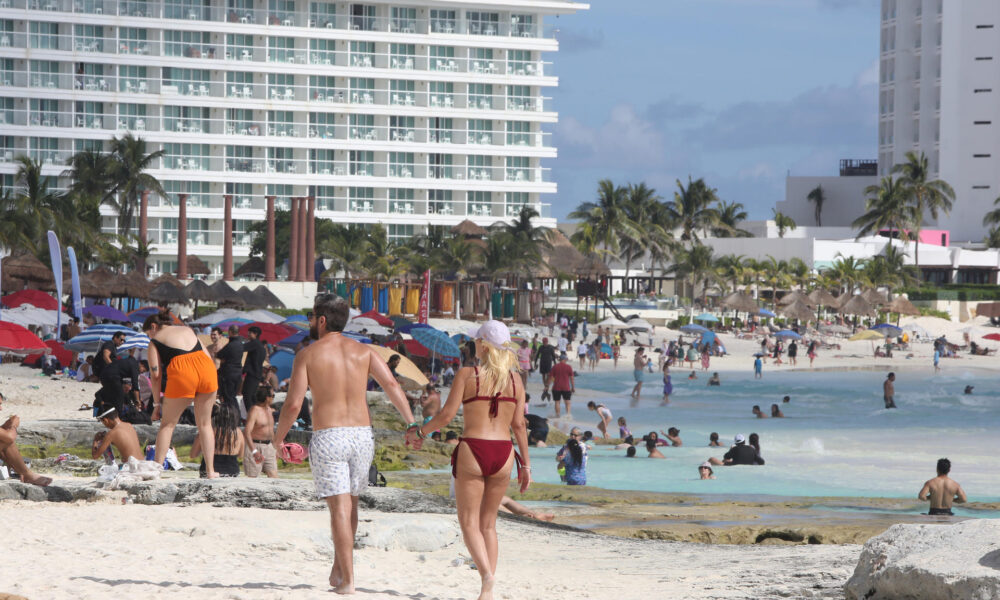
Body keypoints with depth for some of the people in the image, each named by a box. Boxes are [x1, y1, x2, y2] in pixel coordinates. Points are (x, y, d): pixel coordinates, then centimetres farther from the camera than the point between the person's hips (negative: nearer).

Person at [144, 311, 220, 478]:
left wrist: (157, 404, 10)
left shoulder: (155, 341, 14)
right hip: (207, 368, 4)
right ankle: (210, 471, 12)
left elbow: (156, 374, 6)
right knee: (204, 423, 16)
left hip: (182, 372, -4)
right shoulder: (188, 330, 29)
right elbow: (208, 356, 24)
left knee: (167, 424, 10)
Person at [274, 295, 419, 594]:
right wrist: (411, 424, -4)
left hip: (328, 436, -4)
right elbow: (391, 384, -4)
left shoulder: (308, 354, -2)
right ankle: (338, 568, 25)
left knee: (340, 507, -5)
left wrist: (279, 436, 7)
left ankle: (347, 580, -9)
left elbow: (293, 404, -7)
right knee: (350, 503, 19)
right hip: (362, 434, 4)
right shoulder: (362, 351, 8)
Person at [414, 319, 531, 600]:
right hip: (503, 454, 4)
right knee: (488, 523, 15)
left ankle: (487, 573, -23)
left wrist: (421, 430, 10)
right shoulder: (514, 381, 5)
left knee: (469, 522, 1)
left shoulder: (467, 375, -6)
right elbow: (519, 425, 4)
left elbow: (447, 414, -8)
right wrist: (525, 464, 11)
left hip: (472, 451, -4)